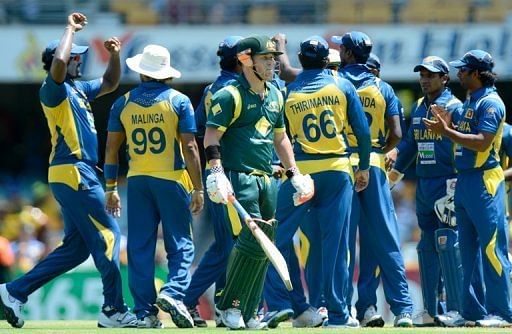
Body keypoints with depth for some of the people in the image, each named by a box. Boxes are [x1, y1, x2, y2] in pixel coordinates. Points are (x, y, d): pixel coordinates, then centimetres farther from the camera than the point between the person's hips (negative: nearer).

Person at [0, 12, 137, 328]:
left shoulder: (78, 89, 19)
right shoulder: (53, 90, -9)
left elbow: (109, 83, 32)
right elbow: (58, 62, -30)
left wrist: (115, 55, 14)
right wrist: (70, 29, -16)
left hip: (80, 175, 10)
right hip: (73, 173, -10)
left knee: (76, 247, 10)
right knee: (107, 233, -8)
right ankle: (114, 310, -5)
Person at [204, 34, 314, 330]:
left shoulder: (275, 95, 17)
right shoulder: (230, 95, -7)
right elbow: (211, 138, -12)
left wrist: (294, 173, 23)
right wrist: (217, 173, -24)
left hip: (266, 179, 8)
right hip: (240, 178, -8)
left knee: (264, 244, 6)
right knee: (253, 242, -16)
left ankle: (247, 313, 12)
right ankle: (230, 306, -5)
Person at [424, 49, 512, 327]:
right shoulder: (468, 102, 18)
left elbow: (482, 142, -21)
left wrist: (446, 132, -21)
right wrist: (447, 125, 7)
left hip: (485, 182, -10)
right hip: (464, 180, 10)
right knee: (468, 250, 11)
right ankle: (472, 312, 15)